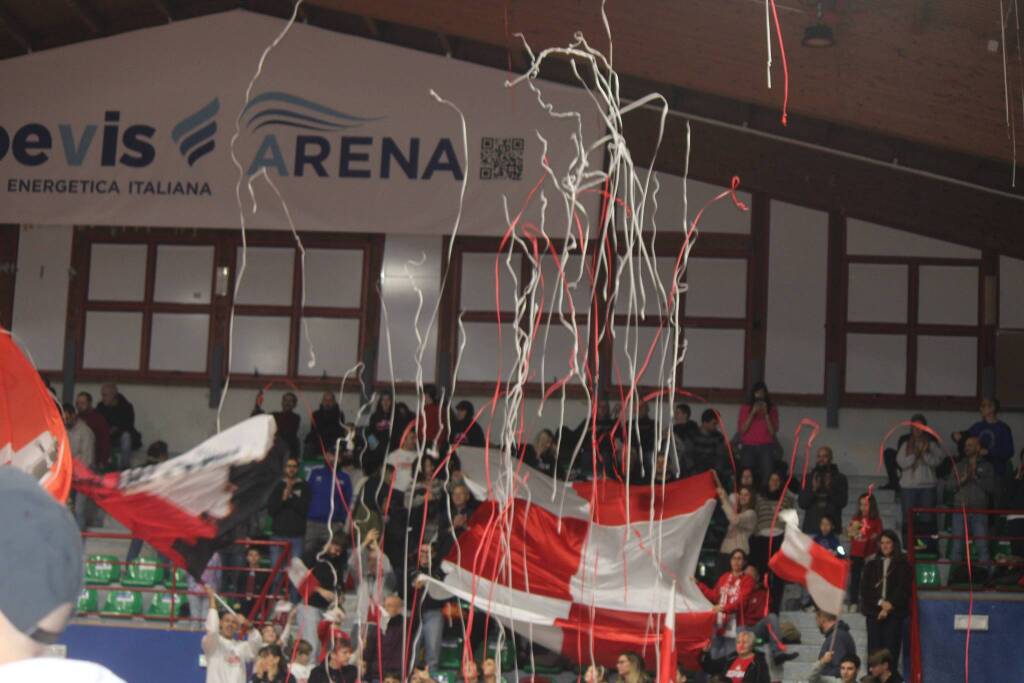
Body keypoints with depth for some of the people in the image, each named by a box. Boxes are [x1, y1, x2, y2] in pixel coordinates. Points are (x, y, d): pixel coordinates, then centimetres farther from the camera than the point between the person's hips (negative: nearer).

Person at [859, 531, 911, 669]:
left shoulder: (903, 565, 5)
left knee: (891, 650, -8)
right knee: (874, 649, -2)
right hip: (873, 611, 2)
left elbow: (903, 589, -1)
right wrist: (880, 602, -8)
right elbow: (864, 588, 5)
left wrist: (889, 606, -10)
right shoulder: (871, 564, 12)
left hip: (894, 612, -2)